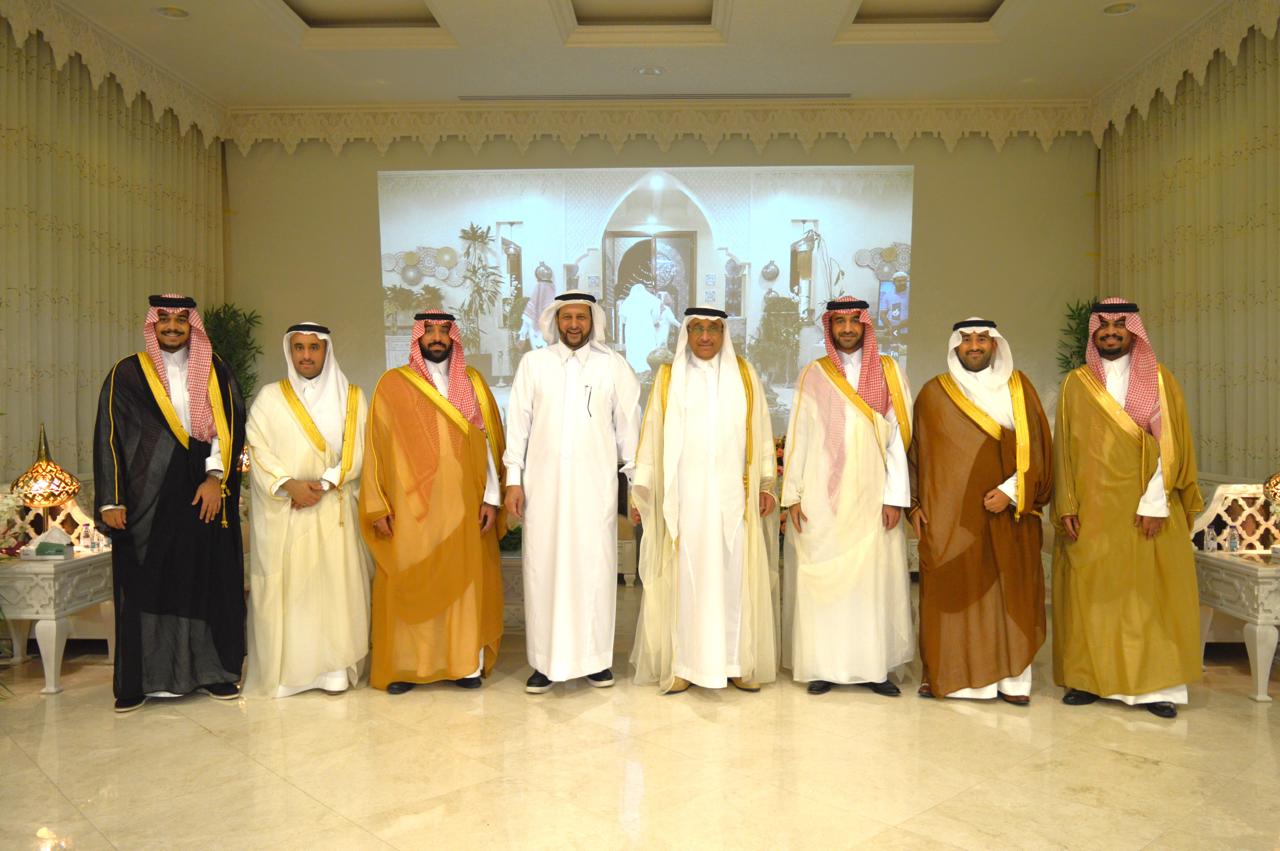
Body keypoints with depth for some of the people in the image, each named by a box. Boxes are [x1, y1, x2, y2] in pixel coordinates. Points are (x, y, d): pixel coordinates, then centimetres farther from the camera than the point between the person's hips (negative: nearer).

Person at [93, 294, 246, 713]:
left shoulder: (215, 372, 10)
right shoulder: (127, 373, 6)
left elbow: (230, 425, 3)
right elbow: (108, 436, 3)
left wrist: (216, 477, -10)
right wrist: (111, 500, -4)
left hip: (205, 493, 1)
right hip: (147, 497, -1)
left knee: (210, 579, 3)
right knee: (145, 583, 1)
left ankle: (214, 670, 13)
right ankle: (140, 679, 12)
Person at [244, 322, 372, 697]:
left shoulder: (351, 397, 9)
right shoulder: (270, 397, 9)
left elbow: (356, 451, 1)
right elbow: (257, 449, -1)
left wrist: (324, 484, -12)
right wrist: (288, 484, -15)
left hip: (333, 510, 0)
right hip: (281, 511, 0)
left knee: (335, 584, -2)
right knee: (284, 586, 0)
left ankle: (334, 667, 4)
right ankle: (283, 668, 8)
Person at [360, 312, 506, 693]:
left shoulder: (473, 382, 9)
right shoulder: (393, 384, 3)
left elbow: (488, 441, 7)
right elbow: (376, 447, 1)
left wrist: (491, 497, -1)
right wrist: (378, 507, -5)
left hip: (464, 508, 2)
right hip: (410, 508, -1)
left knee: (466, 581, 4)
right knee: (407, 585, 1)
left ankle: (467, 663, 14)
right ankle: (404, 666, 12)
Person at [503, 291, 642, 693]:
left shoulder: (613, 365, 4)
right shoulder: (533, 363, 6)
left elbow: (628, 425, 4)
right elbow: (518, 422, 5)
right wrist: (513, 479, 1)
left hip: (596, 483, 0)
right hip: (544, 483, 1)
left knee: (595, 567, 3)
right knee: (544, 567, 3)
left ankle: (596, 657, 16)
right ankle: (546, 661, 13)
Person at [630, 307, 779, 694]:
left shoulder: (744, 375, 8)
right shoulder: (669, 378, 6)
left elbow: (761, 433, 9)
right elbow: (652, 437, 4)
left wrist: (766, 485, 3)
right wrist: (641, 493, 1)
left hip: (732, 497, 1)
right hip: (683, 497, -1)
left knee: (735, 577, 3)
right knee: (683, 578, 1)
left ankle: (738, 662, 14)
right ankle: (681, 664, 9)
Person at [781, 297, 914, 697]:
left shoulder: (888, 372, 6)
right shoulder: (813, 375, 6)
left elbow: (897, 436, 2)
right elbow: (798, 436, 4)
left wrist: (895, 497, -6)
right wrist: (792, 495, -3)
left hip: (871, 498, 0)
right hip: (822, 498, 0)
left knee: (875, 578, 1)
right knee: (822, 579, 1)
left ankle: (874, 666, 12)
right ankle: (823, 667, 10)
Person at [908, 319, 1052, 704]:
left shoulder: (1019, 388, 7)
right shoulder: (934, 393, 6)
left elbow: (1037, 448, 4)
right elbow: (917, 453, 7)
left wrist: (1011, 491, -9)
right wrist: (915, 504, 0)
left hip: (1007, 514, 1)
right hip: (949, 515, 0)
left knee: (1009, 593, 3)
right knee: (948, 592, 1)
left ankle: (1011, 676, 12)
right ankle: (942, 673, 10)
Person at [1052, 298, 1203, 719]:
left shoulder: (1160, 380, 5)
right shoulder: (1075, 383, 8)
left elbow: (1170, 445, -3)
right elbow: (1064, 446, 5)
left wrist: (1154, 502, -12)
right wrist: (1066, 504, -4)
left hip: (1146, 508, -1)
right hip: (1090, 509, 1)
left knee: (1149, 592, 1)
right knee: (1089, 591, 2)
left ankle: (1155, 685, 9)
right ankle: (1088, 678, 11)